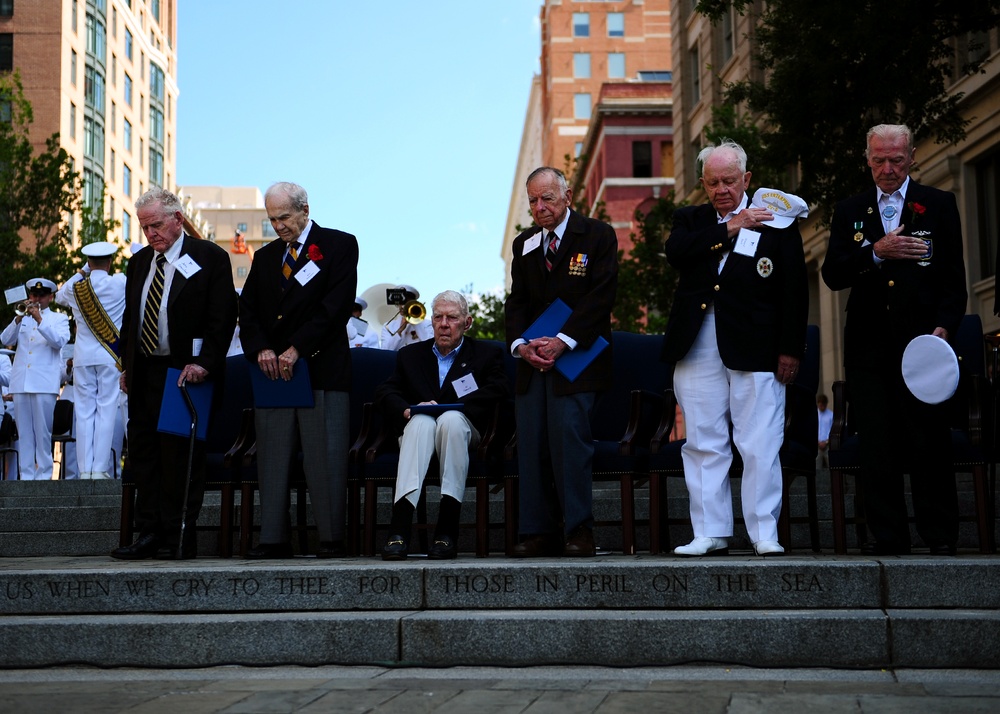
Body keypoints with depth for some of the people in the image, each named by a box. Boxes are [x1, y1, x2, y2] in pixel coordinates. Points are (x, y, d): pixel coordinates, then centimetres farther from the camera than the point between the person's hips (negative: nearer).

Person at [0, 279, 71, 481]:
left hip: (45, 383, -3)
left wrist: (40, 320, -16)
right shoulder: (23, 319, 21)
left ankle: (44, 474, -4)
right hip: (20, 382, 4)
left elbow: (59, 341, -7)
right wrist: (19, 318, -8)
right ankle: (26, 474, 4)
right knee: (24, 431, 2)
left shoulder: (59, 319, 12)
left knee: (43, 431, -6)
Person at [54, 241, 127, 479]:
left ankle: (85, 470, 3)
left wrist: (83, 272, 22)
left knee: (84, 413, 4)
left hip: (83, 357, 3)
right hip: (110, 357, -2)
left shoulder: (74, 287, 1)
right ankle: (100, 469, -5)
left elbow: (59, 296, 25)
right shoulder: (120, 283, -8)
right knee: (107, 411, -1)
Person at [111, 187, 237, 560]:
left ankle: (179, 538, 2)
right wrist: (126, 366, 12)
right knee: (143, 455, 6)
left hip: (187, 374, -6)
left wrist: (203, 362, -18)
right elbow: (130, 317, 21)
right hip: (144, 374, 7)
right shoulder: (139, 262, 16)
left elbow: (223, 316, -9)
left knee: (181, 456, -5)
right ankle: (149, 534, 11)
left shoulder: (210, 258, -3)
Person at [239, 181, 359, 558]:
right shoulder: (265, 257, 20)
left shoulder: (339, 245, 4)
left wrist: (297, 349, -13)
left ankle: (331, 538, 1)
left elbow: (336, 305, -7)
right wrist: (261, 349, -6)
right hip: (272, 371, 5)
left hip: (321, 369, -5)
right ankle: (273, 538, 6)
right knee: (272, 459, 2)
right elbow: (248, 311, 14)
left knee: (325, 457, -5)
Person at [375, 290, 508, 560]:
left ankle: (447, 532, -39)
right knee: (421, 421, -34)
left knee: (451, 418, -36)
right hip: (418, 429, 1)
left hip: (465, 431, -1)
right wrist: (406, 410, -14)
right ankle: (399, 531, -48)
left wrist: (445, 407, -16)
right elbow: (385, 392, 9)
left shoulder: (487, 355, 14)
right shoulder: (411, 355, 22)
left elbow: (495, 394, -5)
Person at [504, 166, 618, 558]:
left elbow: (600, 296, -8)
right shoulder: (524, 244, 17)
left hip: (576, 359, -5)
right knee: (531, 447, 0)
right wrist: (520, 344, -5)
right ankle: (539, 533, 5)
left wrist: (562, 342, -16)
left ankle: (578, 532, -7)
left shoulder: (598, 236, 1)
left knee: (568, 440, -14)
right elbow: (516, 302, 14)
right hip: (532, 361, 5)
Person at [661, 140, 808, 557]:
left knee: (760, 447, -3)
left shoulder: (776, 222, 7)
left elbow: (795, 291, 4)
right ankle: (711, 534, 11)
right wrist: (729, 229, -9)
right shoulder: (691, 220, 15)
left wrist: (791, 349, -3)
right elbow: (675, 252, -8)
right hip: (697, 351, 3)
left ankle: (765, 534, 5)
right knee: (703, 444, 5)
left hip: (755, 350, -3)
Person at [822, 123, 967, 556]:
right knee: (876, 447, 1)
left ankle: (940, 536, 6)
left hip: (921, 340, -2)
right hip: (869, 344, 2)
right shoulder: (849, 211, 15)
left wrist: (944, 326, -9)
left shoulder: (939, 205, 9)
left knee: (930, 442, -3)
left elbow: (954, 279, 5)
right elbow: (832, 275, 4)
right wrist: (876, 253, -11)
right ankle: (888, 536, 8)